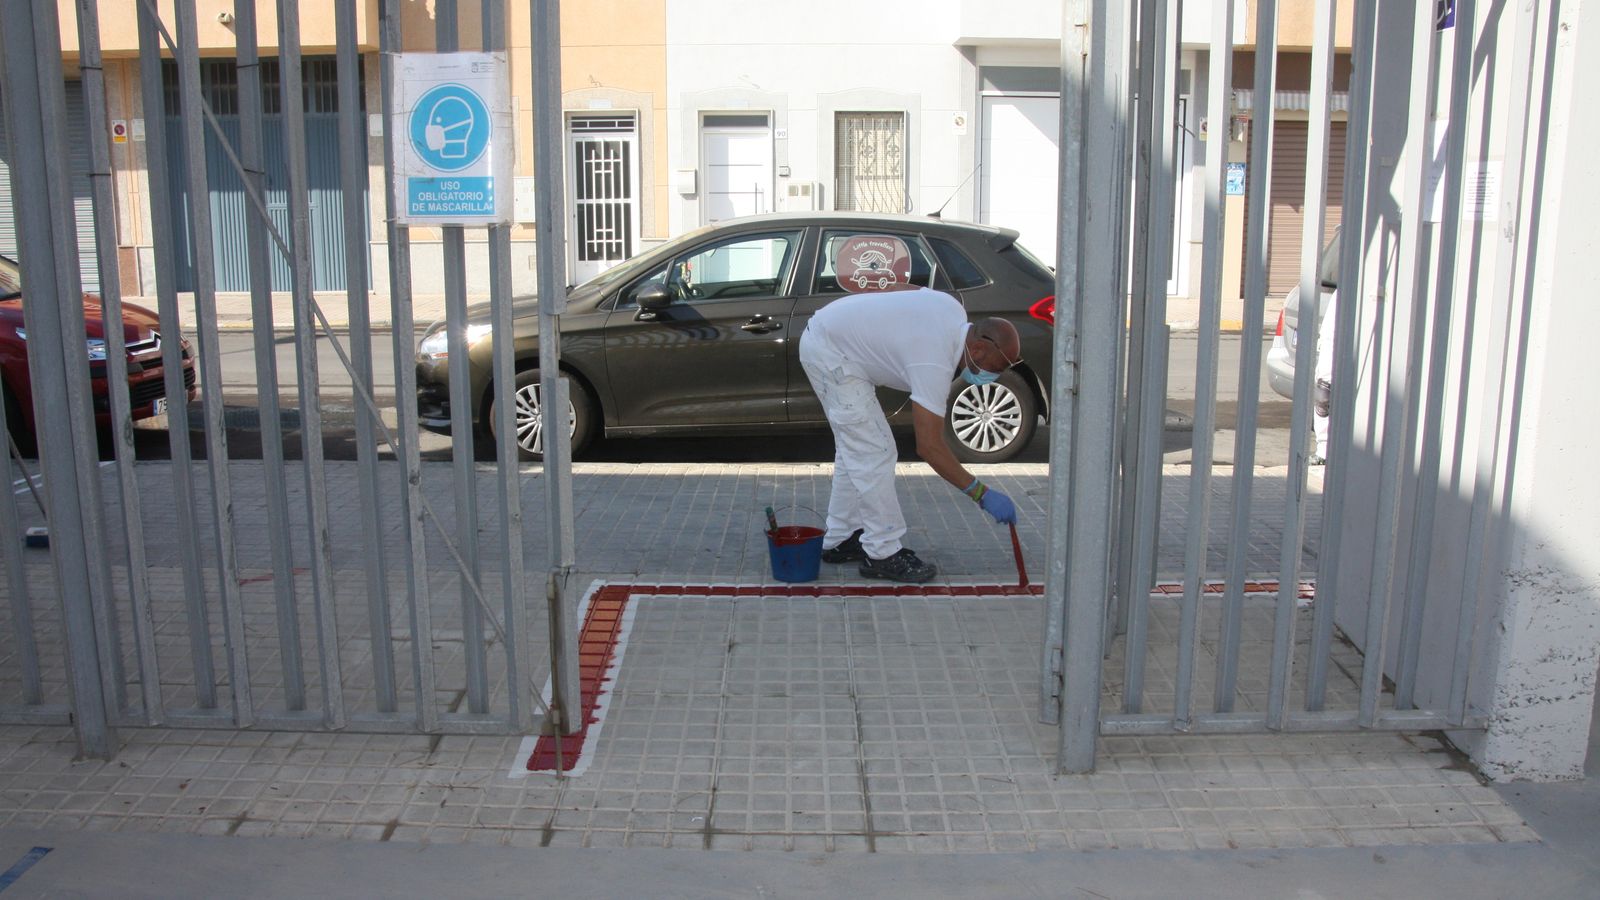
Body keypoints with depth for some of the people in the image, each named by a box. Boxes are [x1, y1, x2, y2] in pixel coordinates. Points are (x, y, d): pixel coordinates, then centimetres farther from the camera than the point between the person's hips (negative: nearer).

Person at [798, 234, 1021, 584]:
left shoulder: (953, 310, -3)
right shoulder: (934, 361, -27)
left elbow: (903, 287, 14)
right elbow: (929, 447, -27)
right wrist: (982, 494, -24)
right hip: (830, 353, -10)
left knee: (855, 448, 14)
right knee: (874, 452, -10)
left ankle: (840, 539, 22)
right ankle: (883, 553, -3)